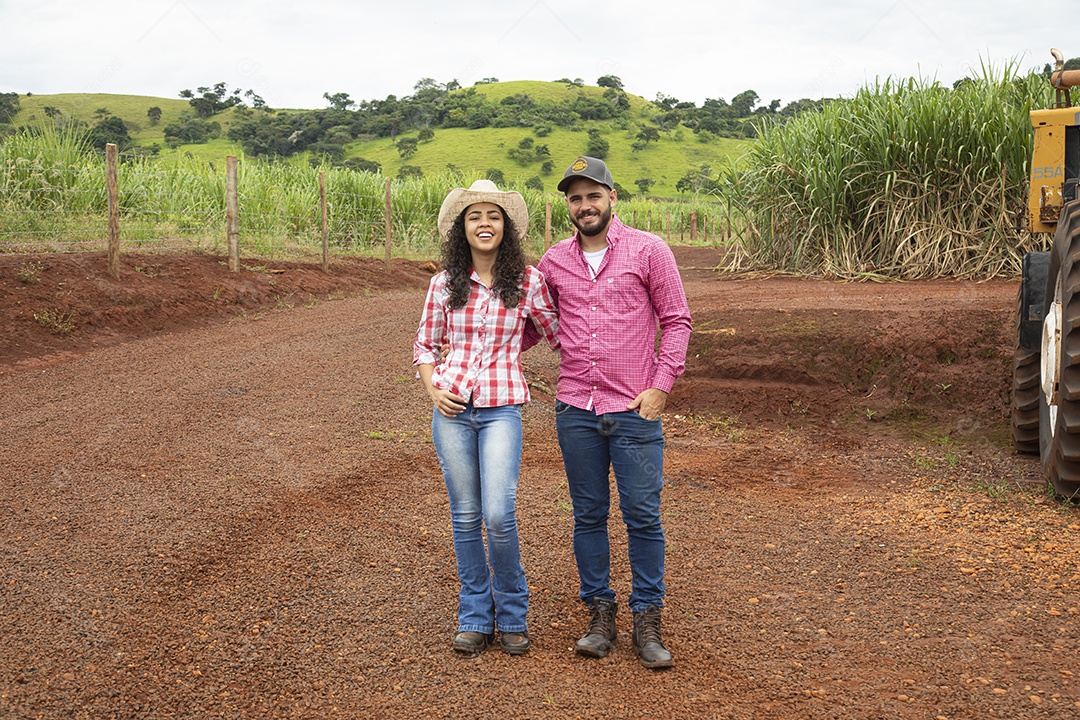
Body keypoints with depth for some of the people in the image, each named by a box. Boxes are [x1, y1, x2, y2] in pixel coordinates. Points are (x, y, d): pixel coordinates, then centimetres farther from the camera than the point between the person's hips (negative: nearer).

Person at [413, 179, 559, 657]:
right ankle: (475, 617, 23)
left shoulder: (527, 281, 0)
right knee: (465, 515, 8)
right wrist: (432, 389, -2)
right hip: (452, 407, 2)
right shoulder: (445, 283, 4)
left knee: (498, 515, -12)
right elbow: (425, 345, 13)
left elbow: (557, 334, 10)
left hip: (501, 408, -2)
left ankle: (512, 616, 12)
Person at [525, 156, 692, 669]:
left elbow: (677, 321, 1)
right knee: (588, 515, 9)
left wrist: (660, 386, -8)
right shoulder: (553, 261, 9)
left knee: (643, 515, 0)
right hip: (576, 410, 3)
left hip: (634, 412, -3)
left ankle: (647, 621, 13)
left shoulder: (648, 250, -1)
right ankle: (600, 613, 21)